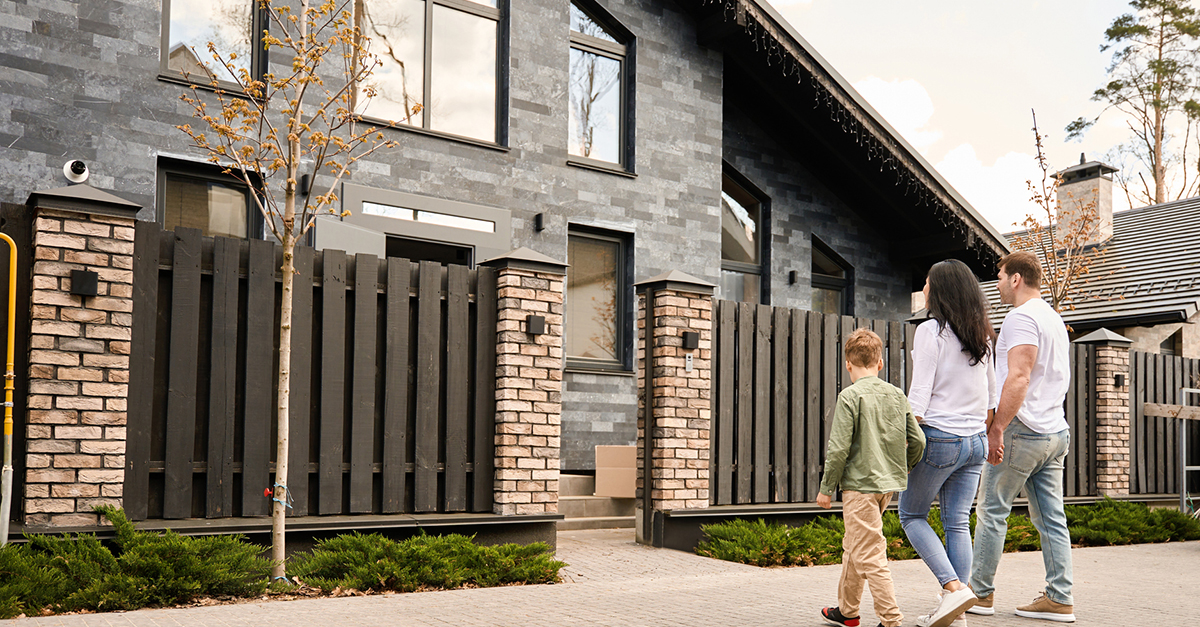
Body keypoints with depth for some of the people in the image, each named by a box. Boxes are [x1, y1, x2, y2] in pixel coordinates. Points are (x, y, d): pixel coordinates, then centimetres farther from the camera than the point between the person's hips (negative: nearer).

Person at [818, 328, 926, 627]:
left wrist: (827, 487, -6)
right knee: (853, 545, 19)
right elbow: (918, 440, 8)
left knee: (869, 553, -3)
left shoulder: (850, 396, -12)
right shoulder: (897, 395, 7)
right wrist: (902, 469, 24)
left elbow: (838, 448, -14)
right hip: (887, 483, 8)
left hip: (860, 483, -8)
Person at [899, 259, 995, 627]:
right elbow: (991, 397, 16)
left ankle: (953, 588, -6)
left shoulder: (930, 331, -10)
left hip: (939, 437, -6)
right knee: (958, 523, 8)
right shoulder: (981, 336, 10)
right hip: (975, 441, 7)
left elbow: (919, 397, -15)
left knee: (912, 515, 9)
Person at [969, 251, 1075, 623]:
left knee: (992, 511, 1)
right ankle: (1060, 599, 7)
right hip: (1055, 431, 9)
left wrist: (997, 428, -23)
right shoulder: (1055, 319, 19)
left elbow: (1019, 377, -22)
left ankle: (981, 592, 8)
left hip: (1022, 430, -9)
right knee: (1051, 519, 7)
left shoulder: (1021, 317, -12)